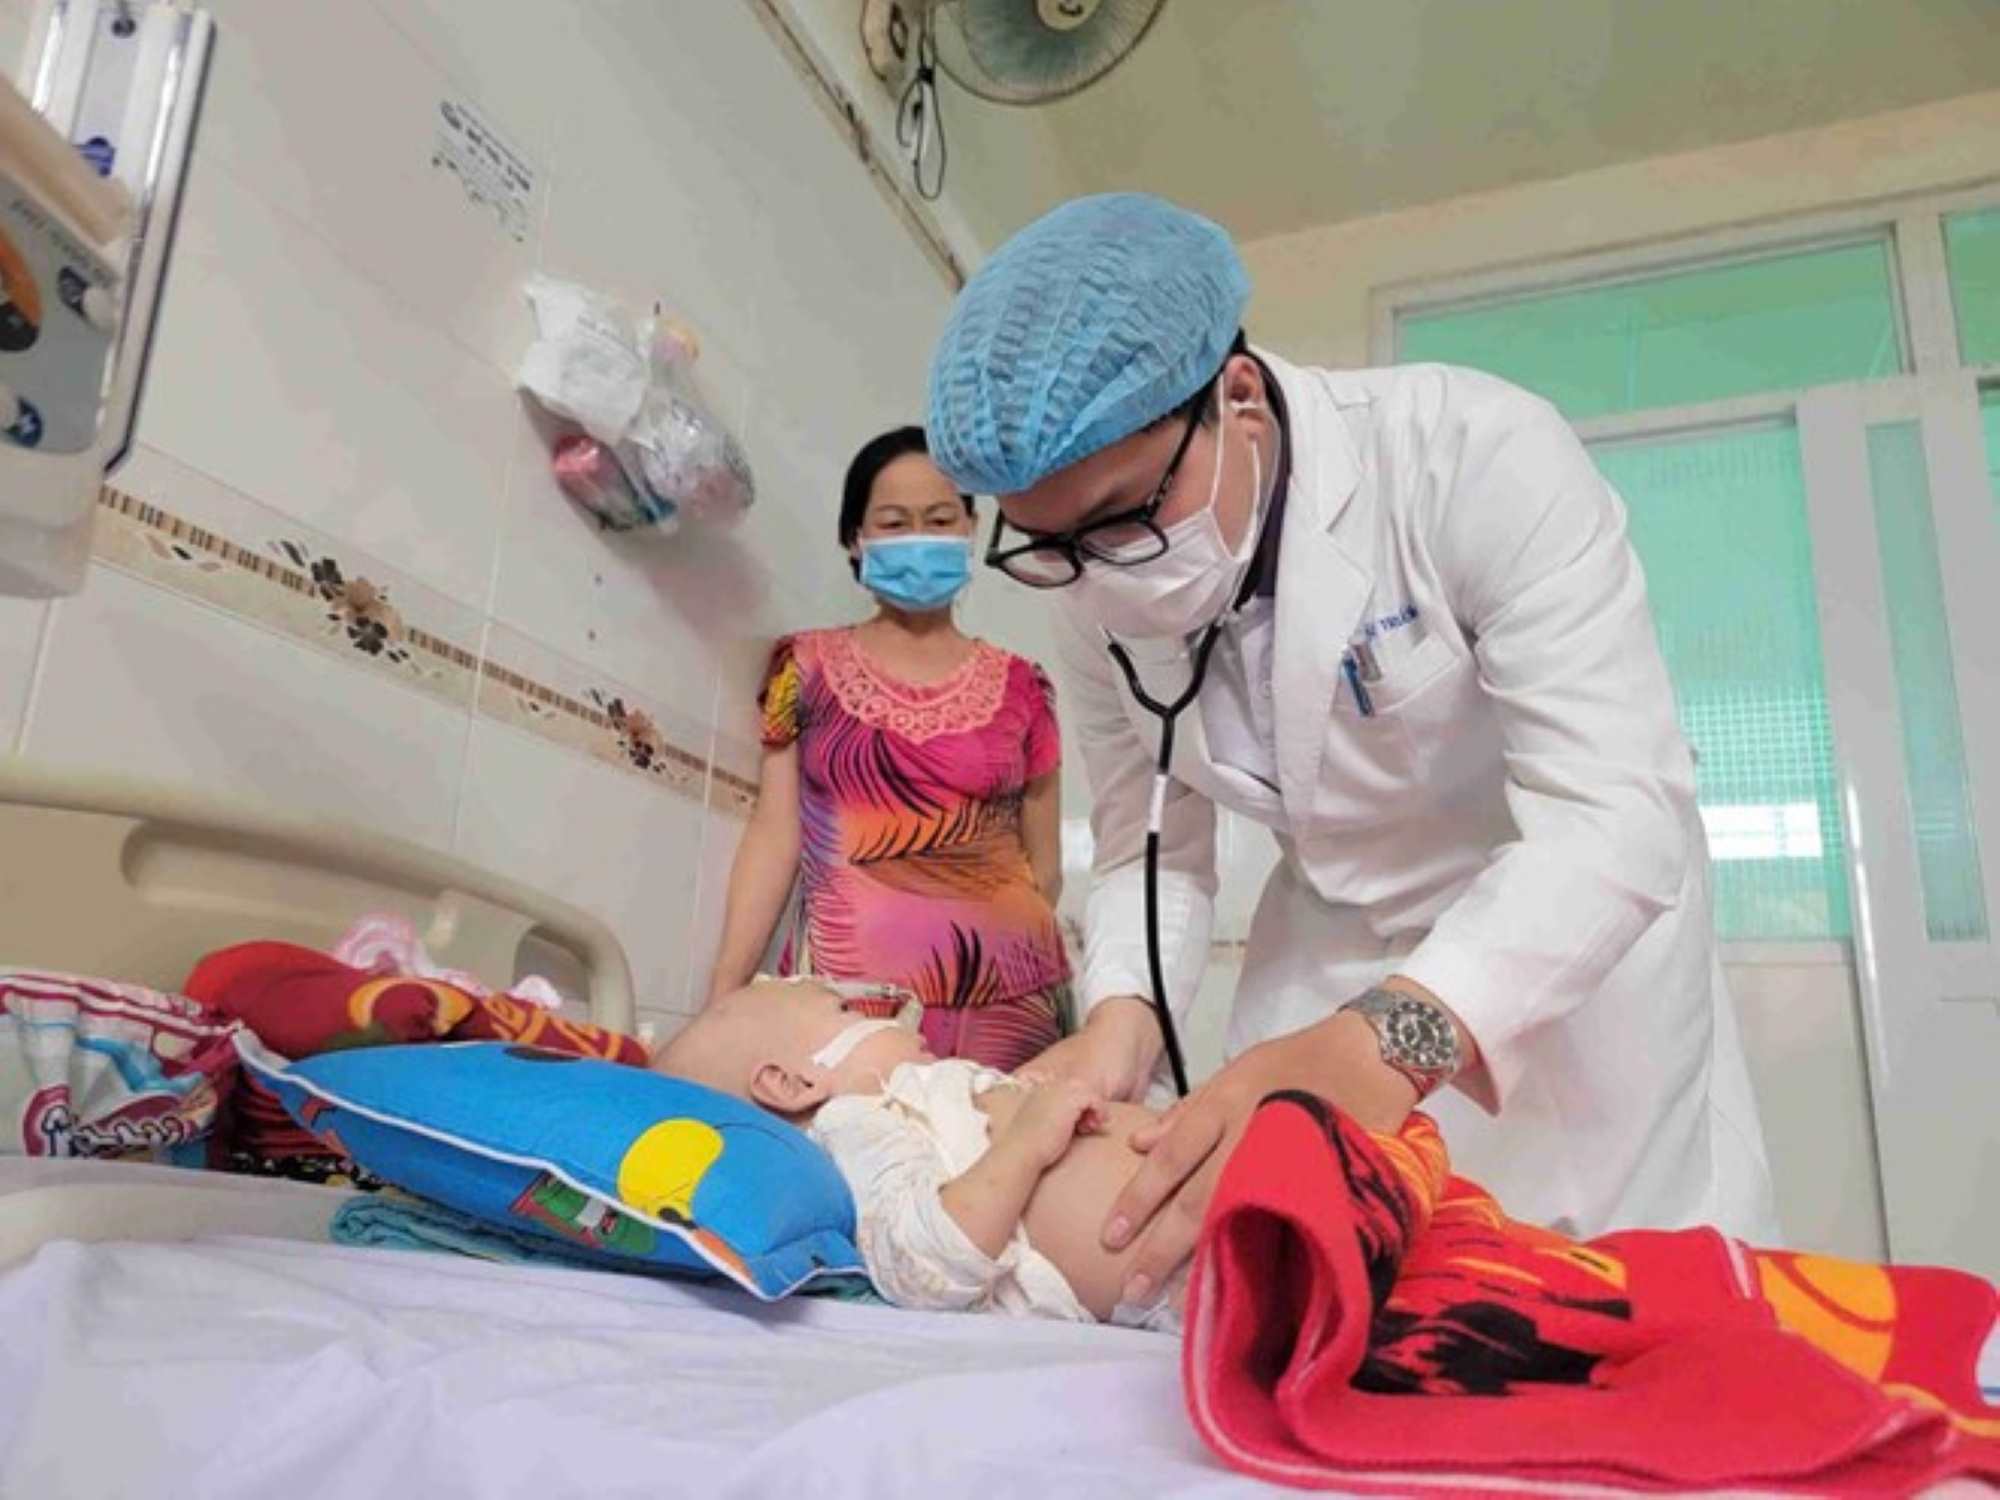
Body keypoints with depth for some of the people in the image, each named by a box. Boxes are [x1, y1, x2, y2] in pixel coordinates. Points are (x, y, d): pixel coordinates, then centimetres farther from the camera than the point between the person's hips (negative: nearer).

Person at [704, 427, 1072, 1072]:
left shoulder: (1021, 687, 9)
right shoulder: (807, 668, 8)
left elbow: (1043, 863, 14)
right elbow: (774, 835, 3)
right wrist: (726, 986, -4)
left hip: (1006, 993, 1)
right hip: (848, 986, -1)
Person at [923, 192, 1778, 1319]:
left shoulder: (1479, 453, -30)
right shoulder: (1093, 589, -14)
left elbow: (1619, 813, -36)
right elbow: (1149, 844, -5)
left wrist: (1388, 1038, -51)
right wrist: (1123, 1017, -25)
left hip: (1578, 920, -3)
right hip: (1334, 947, 4)